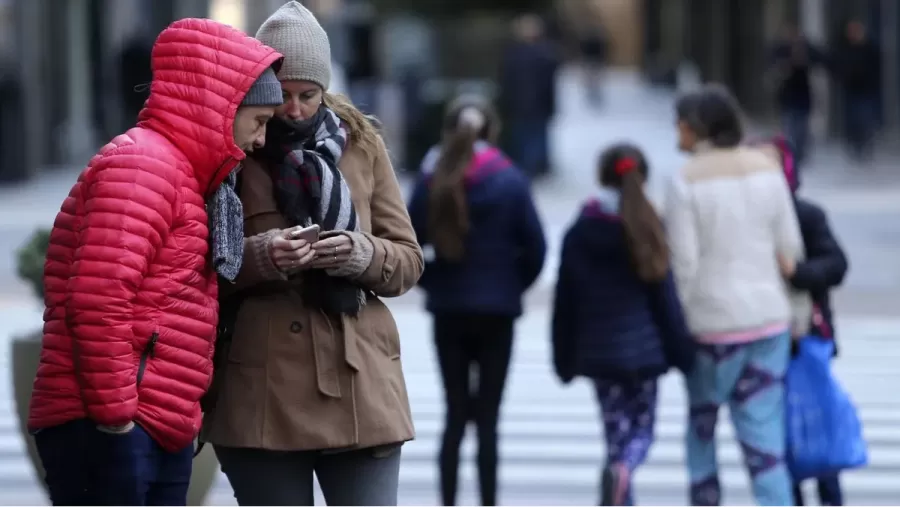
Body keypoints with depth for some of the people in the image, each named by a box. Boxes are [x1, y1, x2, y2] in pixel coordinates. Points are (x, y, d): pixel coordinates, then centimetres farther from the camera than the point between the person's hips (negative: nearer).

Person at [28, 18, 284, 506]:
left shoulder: (176, 172, 22)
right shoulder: (142, 164, -10)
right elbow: (97, 301, -20)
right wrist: (114, 414, -18)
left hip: (161, 434, 10)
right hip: (110, 431, -10)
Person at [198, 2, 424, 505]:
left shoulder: (361, 144, 8)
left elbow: (409, 262, 9)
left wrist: (360, 255, -13)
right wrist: (258, 256, -19)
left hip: (358, 384, 1)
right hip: (260, 394, -1)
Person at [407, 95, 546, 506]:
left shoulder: (432, 181, -3)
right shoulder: (510, 180, -7)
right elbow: (534, 246, -7)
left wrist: (432, 282, 7)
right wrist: (514, 285, 7)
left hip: (448, 311, 2)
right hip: (497, 310, -2)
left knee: (455, 414, 11)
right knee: (487, 418, 2)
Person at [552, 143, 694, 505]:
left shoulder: (579, 234, 0)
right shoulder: (646, 229, -5)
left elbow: (565, 303, 3)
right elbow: (666, 298, -5)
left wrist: (564, 359, 11)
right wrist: (681, 351, 1)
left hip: (598, 352, 1)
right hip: (642, 348, -1)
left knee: (617, 432, 9)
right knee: (641, 428, 9)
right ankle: (622, 468, -23)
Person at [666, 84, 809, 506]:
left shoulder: (687, 181, -11)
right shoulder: (766, 168, 3)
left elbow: (684, 264, -13)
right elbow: (791, 250, 5)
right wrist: (799, 313, 13)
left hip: (712, 321, -4)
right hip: (768, 317, 4)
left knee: (701, 426, 13)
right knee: (763, 431, 4)